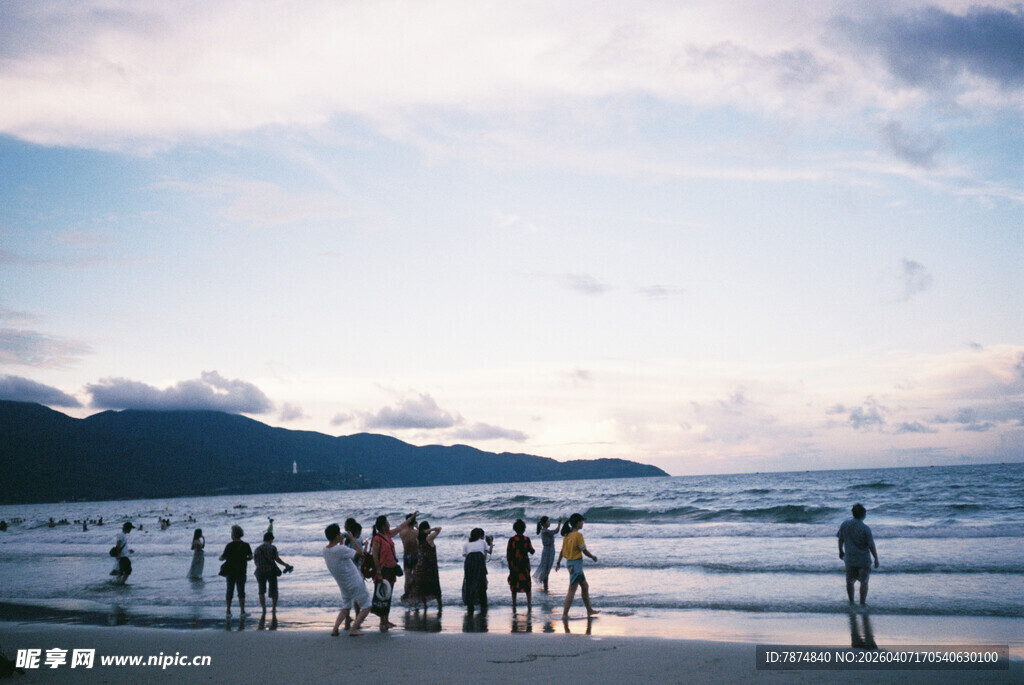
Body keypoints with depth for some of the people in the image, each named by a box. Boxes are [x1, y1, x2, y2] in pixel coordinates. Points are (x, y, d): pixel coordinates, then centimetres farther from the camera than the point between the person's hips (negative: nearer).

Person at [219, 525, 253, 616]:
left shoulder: (229, 545, -9)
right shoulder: (245, 545, -4)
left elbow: (223, 558, -9)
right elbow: (250, 556, -5)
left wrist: (221, 557, 14)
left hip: (230, 571, 0)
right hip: (241, 571, 1)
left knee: (230, 590, 11)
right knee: (241, 590, 5)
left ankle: (228, 611, 11)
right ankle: (242, 611, -1)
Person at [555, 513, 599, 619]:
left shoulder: (567, 535, 7)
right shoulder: (578, 535, -17)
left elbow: (562, 550, 11)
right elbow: (584, 550, -14)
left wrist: (558, 562, 18)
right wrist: (593, 557, 3)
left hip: (569, 562, 9)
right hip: (576, 564, -9)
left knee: (585, 586, 20)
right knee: (572, 590, -5)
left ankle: (589, 610, 29)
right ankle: (565, 614, -5)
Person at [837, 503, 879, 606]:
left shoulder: (845, 525, -7)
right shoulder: (865, 529, -19)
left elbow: (840, 539, 5)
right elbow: (871, 546, -14)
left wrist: (841, 551, 22)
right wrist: (876, 559, -2)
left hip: (849, 559, 3)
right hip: (863, 559, -3)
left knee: (850, 582, 16)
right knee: (864, 582, 12)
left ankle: (851, 603, 26)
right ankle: (862, 603, 15)